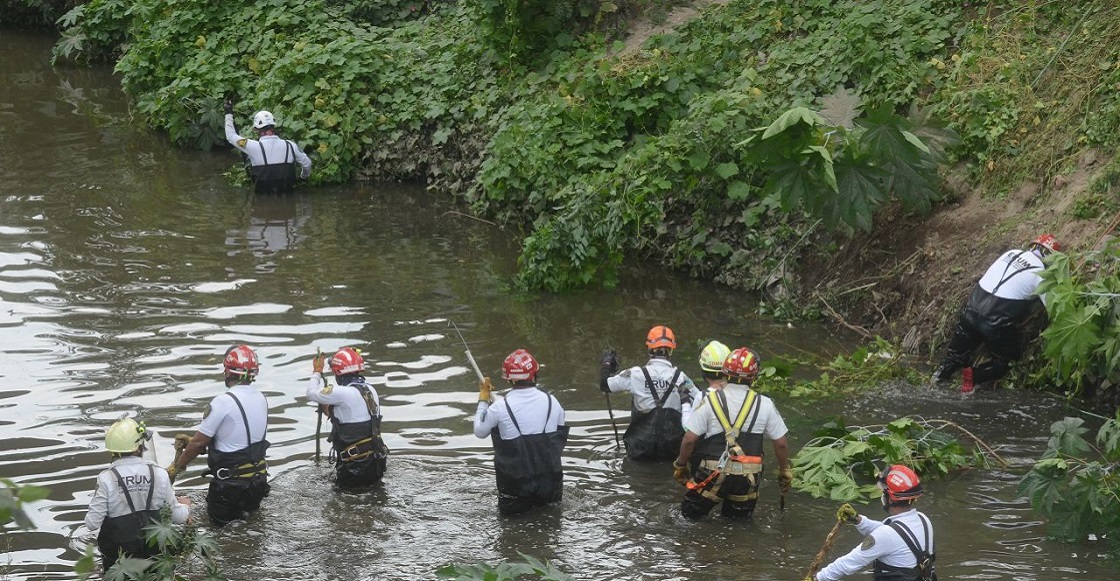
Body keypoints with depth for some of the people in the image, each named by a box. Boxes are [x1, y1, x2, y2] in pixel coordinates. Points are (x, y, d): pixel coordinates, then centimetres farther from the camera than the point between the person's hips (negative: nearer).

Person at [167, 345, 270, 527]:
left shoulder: (223, 402, -20)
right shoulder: (261, 398, 3)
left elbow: (199, 443, -15)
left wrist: (176, 467, 0)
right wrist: (193, 440, 18)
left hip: (231, 482, -7)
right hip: (259, 478, 7)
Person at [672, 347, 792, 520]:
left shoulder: (710, 401, -9)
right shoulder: (765, 405, -4)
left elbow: (689, 440, -7)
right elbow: (781, 444, 3)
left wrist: (680, 465, 10)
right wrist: (784, 471, 19)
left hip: (713, 473, -1)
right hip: (747, 477, 1)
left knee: (690, 512, 17)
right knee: (740, 516, 22)